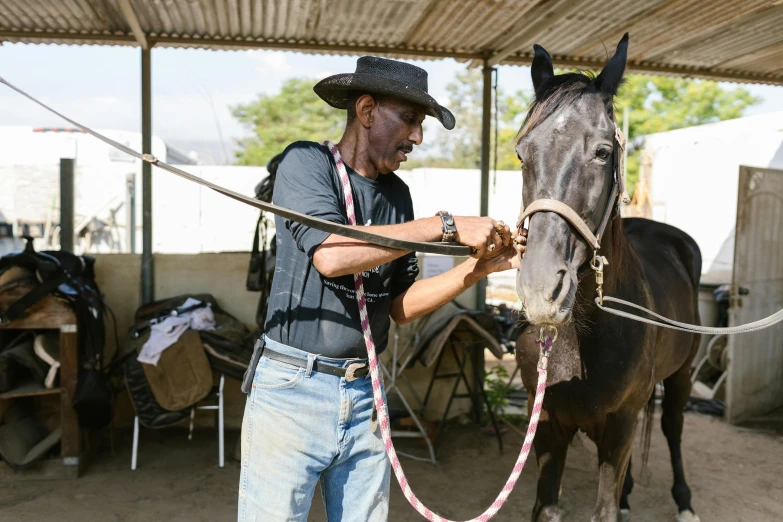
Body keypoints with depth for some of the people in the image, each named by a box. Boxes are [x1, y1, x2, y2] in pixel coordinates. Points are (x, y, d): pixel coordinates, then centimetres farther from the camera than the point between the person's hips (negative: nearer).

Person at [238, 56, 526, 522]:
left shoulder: (397, 193, 8)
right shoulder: (306, 161, -8)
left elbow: (401, 306, 8)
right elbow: (330, 255, -26)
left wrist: (478, 268, -5)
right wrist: (446, 226, -22)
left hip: (363, 392, 6)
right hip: (293, 385, -5)